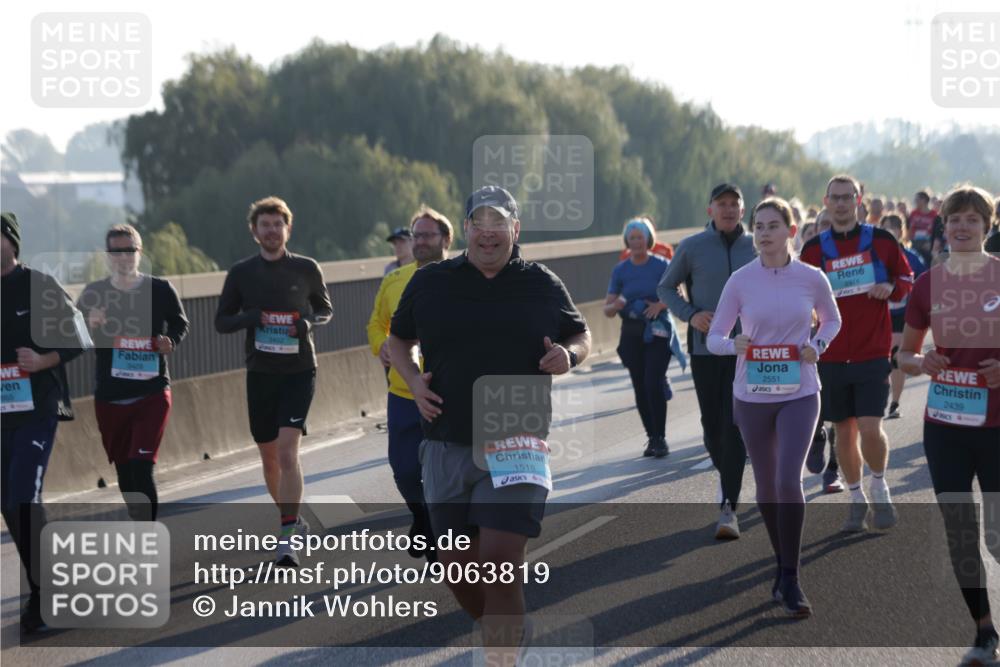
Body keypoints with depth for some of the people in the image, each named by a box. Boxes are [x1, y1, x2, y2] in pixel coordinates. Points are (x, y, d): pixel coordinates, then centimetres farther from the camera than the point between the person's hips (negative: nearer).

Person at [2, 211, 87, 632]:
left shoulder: (39, 286, -5)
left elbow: (76, 342, -2)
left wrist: (44, 361, -17)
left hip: (38, 410, -5)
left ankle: (41, 594, -7)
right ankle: (44, 586, 23)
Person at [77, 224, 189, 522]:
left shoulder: (160, 290, -3)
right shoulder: (93, 294, -1)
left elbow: (180, 324, 12)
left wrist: (170, 342, -9)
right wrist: (90, 327, -20)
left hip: (152, 392, -3)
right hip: (110, 396, 3)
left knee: (142, 468, -14)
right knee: (124, 470, 12)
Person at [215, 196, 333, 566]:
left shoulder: (307, 269, 0)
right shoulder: (241, 273, 3)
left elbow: (325, 309, 14)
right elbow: (221, 321, 7)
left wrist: (309, 321, -9)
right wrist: (248, 318, -14)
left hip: (299, 372, -3)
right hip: (260, 373, 3)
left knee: (287, 450, -17)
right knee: (269, 456, 11)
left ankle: (288, 539, -20)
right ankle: (291, 519, 33)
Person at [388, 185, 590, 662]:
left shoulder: (542, 286, 5)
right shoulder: (429, 282, 6)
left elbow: (581, 336, 18)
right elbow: (399, 340, 19)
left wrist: (568, 354, -5)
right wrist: (413, 380, 0)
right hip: (447, 446, 3)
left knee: (500, 564, -14)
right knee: (457, 567, 8)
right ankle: (509, 630, 36)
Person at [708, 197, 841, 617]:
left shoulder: (811, 279, -5)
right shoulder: (740, 281, -5)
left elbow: (832, 319, 14)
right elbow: (714, 338, 1)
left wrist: (817, 346, -6)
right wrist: (734, 346, -21)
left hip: (799, 394, -2)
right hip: (752, 395, 2)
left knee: (788, 480, -16)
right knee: (766, 485, 11)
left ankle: (789, 580, -8)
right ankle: (782, 564, 31)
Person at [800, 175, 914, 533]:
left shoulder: (881, 240, 1)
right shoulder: (814, 249, 4)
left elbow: (907, 279, 10)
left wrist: (891, 288, -11)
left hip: (873, 354, -2)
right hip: (832, 357, 2)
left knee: (870, 428, -13)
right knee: (844, 432, 7)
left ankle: (879, 489, 12)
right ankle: (857, 499, 22)